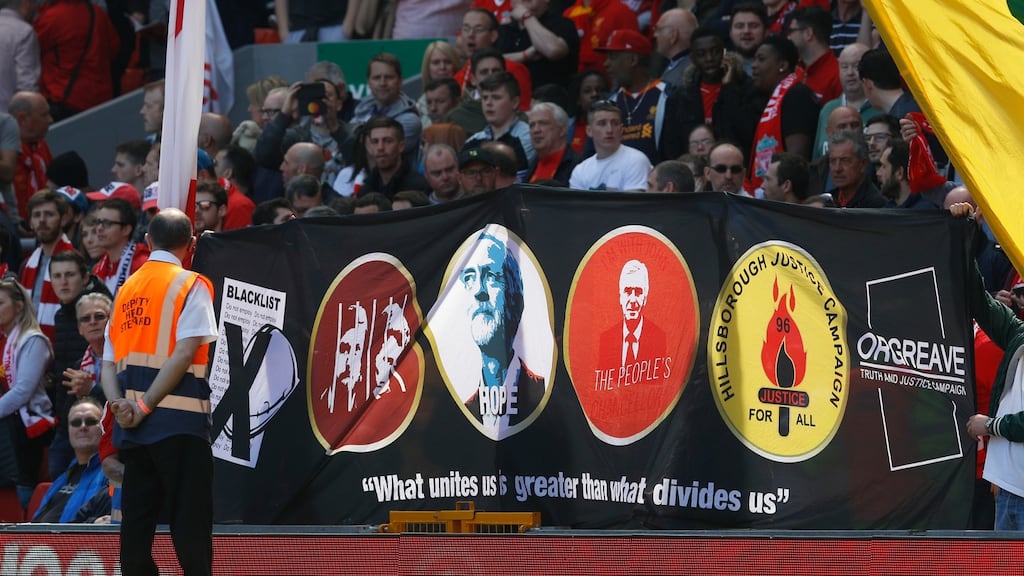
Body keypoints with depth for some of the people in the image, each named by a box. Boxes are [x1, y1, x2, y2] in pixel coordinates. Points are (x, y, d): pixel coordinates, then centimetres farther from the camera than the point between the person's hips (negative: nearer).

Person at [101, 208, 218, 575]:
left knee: (136, 524, 6)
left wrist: (120, 404, -4)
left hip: (131, 425, 6)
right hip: (179, 420, -6)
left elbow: (109, 362, 10)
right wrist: (146, 405, -12)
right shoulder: (191, 285, -2)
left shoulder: (126, 290, 16)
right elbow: (185, 352, -14)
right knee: (191, 524, -7)